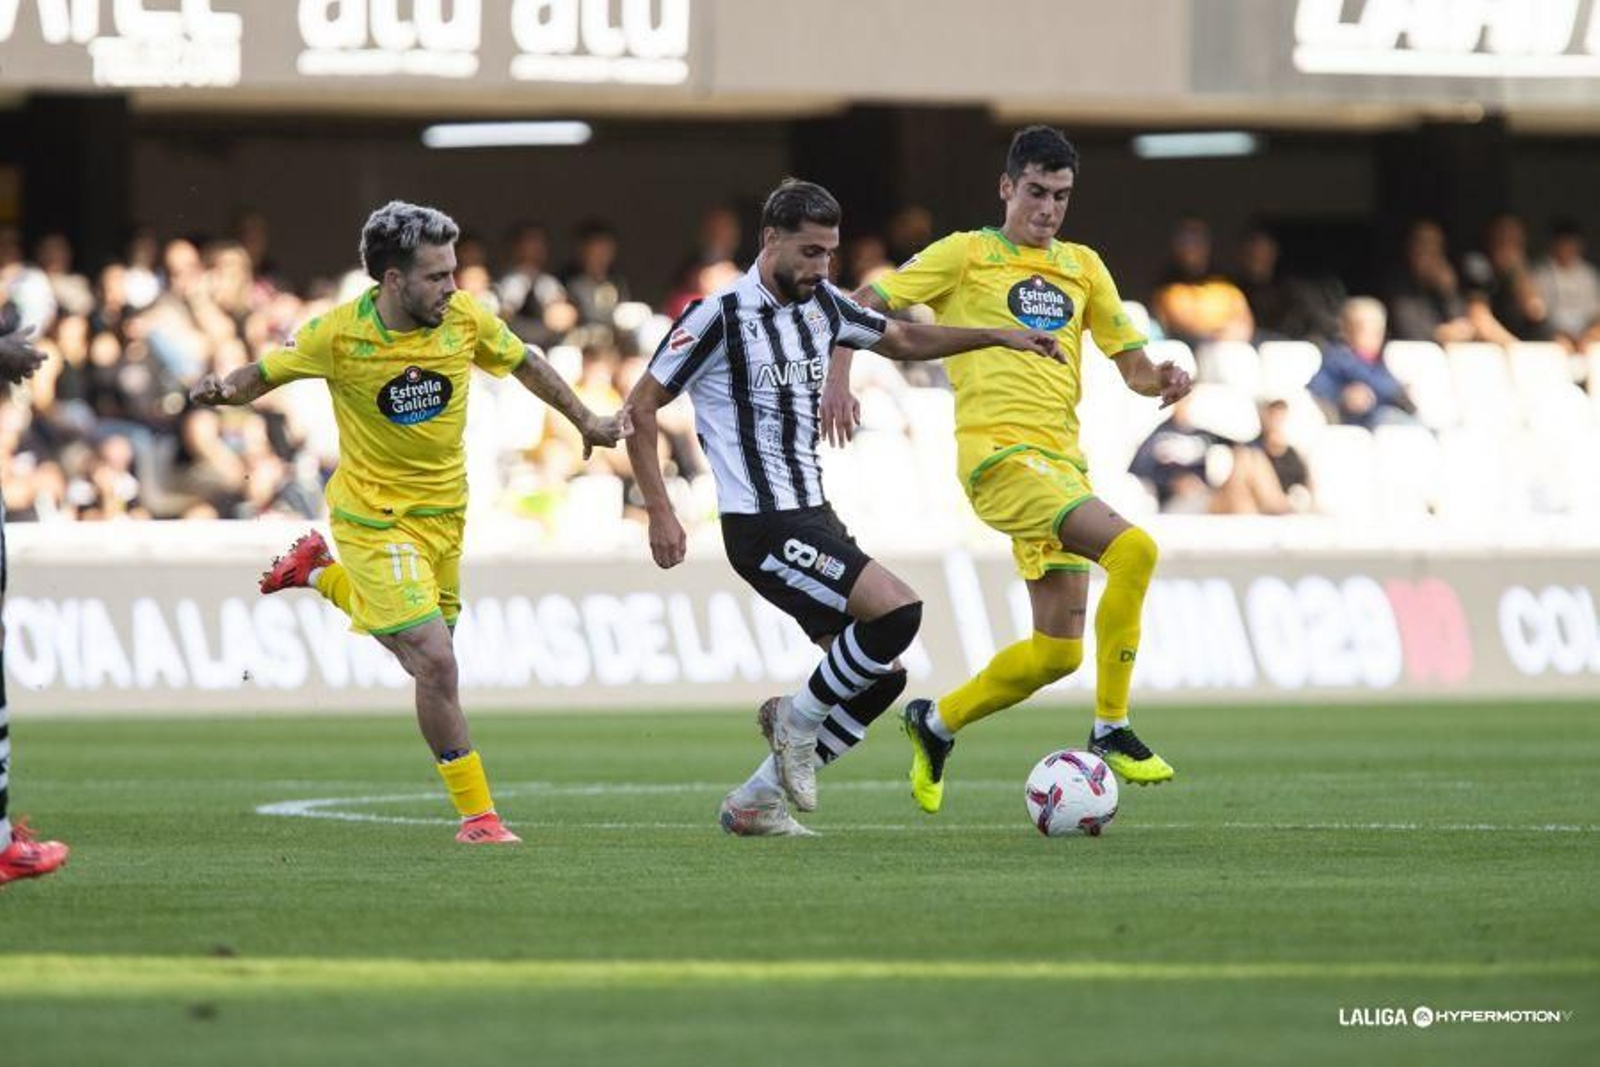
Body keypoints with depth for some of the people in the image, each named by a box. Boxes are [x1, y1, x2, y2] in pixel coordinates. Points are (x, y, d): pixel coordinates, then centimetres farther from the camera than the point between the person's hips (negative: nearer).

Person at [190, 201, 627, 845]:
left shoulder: (464, 319, -10)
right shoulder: (338, 334, -19)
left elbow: (524, 362, 9)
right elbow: (266, 373, -4)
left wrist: (585, 421, 13)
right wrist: (225, 389, -25)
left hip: (444, 513, 5)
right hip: (375, 517, -5)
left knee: (420, 657, 19)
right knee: (437, 664, -16)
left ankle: (319, 574, 41)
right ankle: (476, 813, -3)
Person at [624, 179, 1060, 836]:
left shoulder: (821, 306, 9)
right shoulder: (721, 316, -12)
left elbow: (902, 341, 25)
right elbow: (642, 405, -8)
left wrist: (998, 337, 17)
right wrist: (660, 513, -13)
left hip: (813, 517, 9)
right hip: (762, 528, -9)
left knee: (882, 675, 5)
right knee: (897, 610, -23)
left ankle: (754, 803, 12)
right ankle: (799, 719, -1)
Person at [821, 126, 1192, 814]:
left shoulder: (1082, 267, 18)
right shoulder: (968, 254, 3)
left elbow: (1131, 363, 20)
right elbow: (862, 304, 1)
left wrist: (1161, 381, -3)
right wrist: (837, 380, -15)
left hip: (1062, 459, 7)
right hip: (998, 451, -7)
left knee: (1059, 649, 2)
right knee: (1133, 549, -27)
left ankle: (937, 723, 25)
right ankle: (1111, 733, -20)